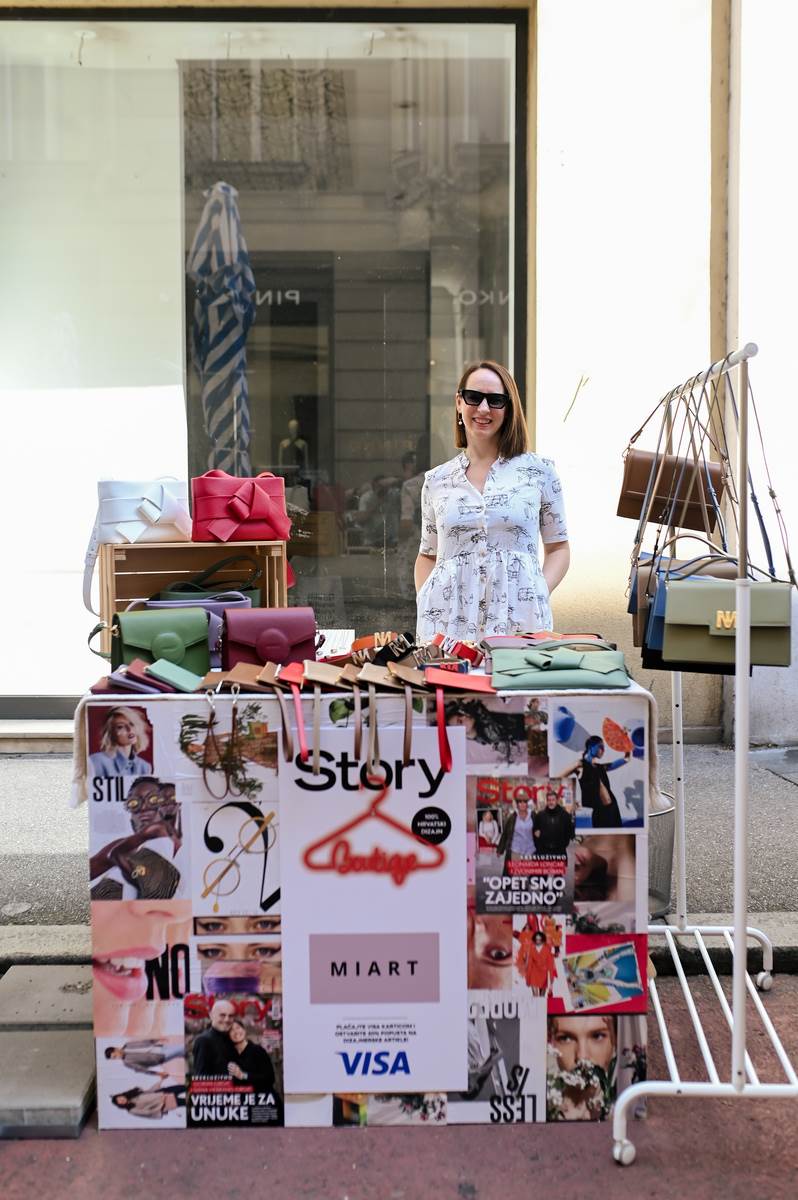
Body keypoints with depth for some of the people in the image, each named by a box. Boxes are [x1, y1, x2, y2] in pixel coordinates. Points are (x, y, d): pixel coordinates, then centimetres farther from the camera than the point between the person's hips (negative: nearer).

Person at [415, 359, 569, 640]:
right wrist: (423, 602, 2)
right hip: (448, 619, 1)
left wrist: (540, 593, -6)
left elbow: (558, 548, 10)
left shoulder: (539, 471, 6)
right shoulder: (436, 480, 11)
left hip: (518, 619, -1)